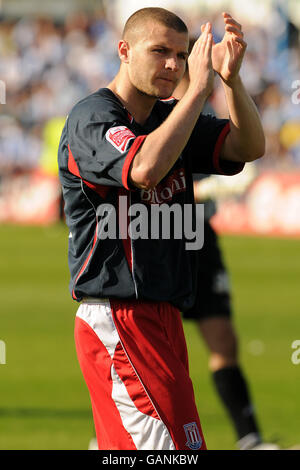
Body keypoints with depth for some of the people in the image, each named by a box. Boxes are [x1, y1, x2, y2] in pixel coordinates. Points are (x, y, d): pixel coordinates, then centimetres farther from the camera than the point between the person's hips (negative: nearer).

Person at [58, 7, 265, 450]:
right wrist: (199, 87, -25)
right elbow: (145, 168, -29)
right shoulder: (92, 118, -9)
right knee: (178, 447, -13)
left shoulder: (170, 118, 16)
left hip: (160, 317, 9)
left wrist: (231, 78, -11)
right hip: (118, 318, -9)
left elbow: (249, 147, 6)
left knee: (125, 448, 10)